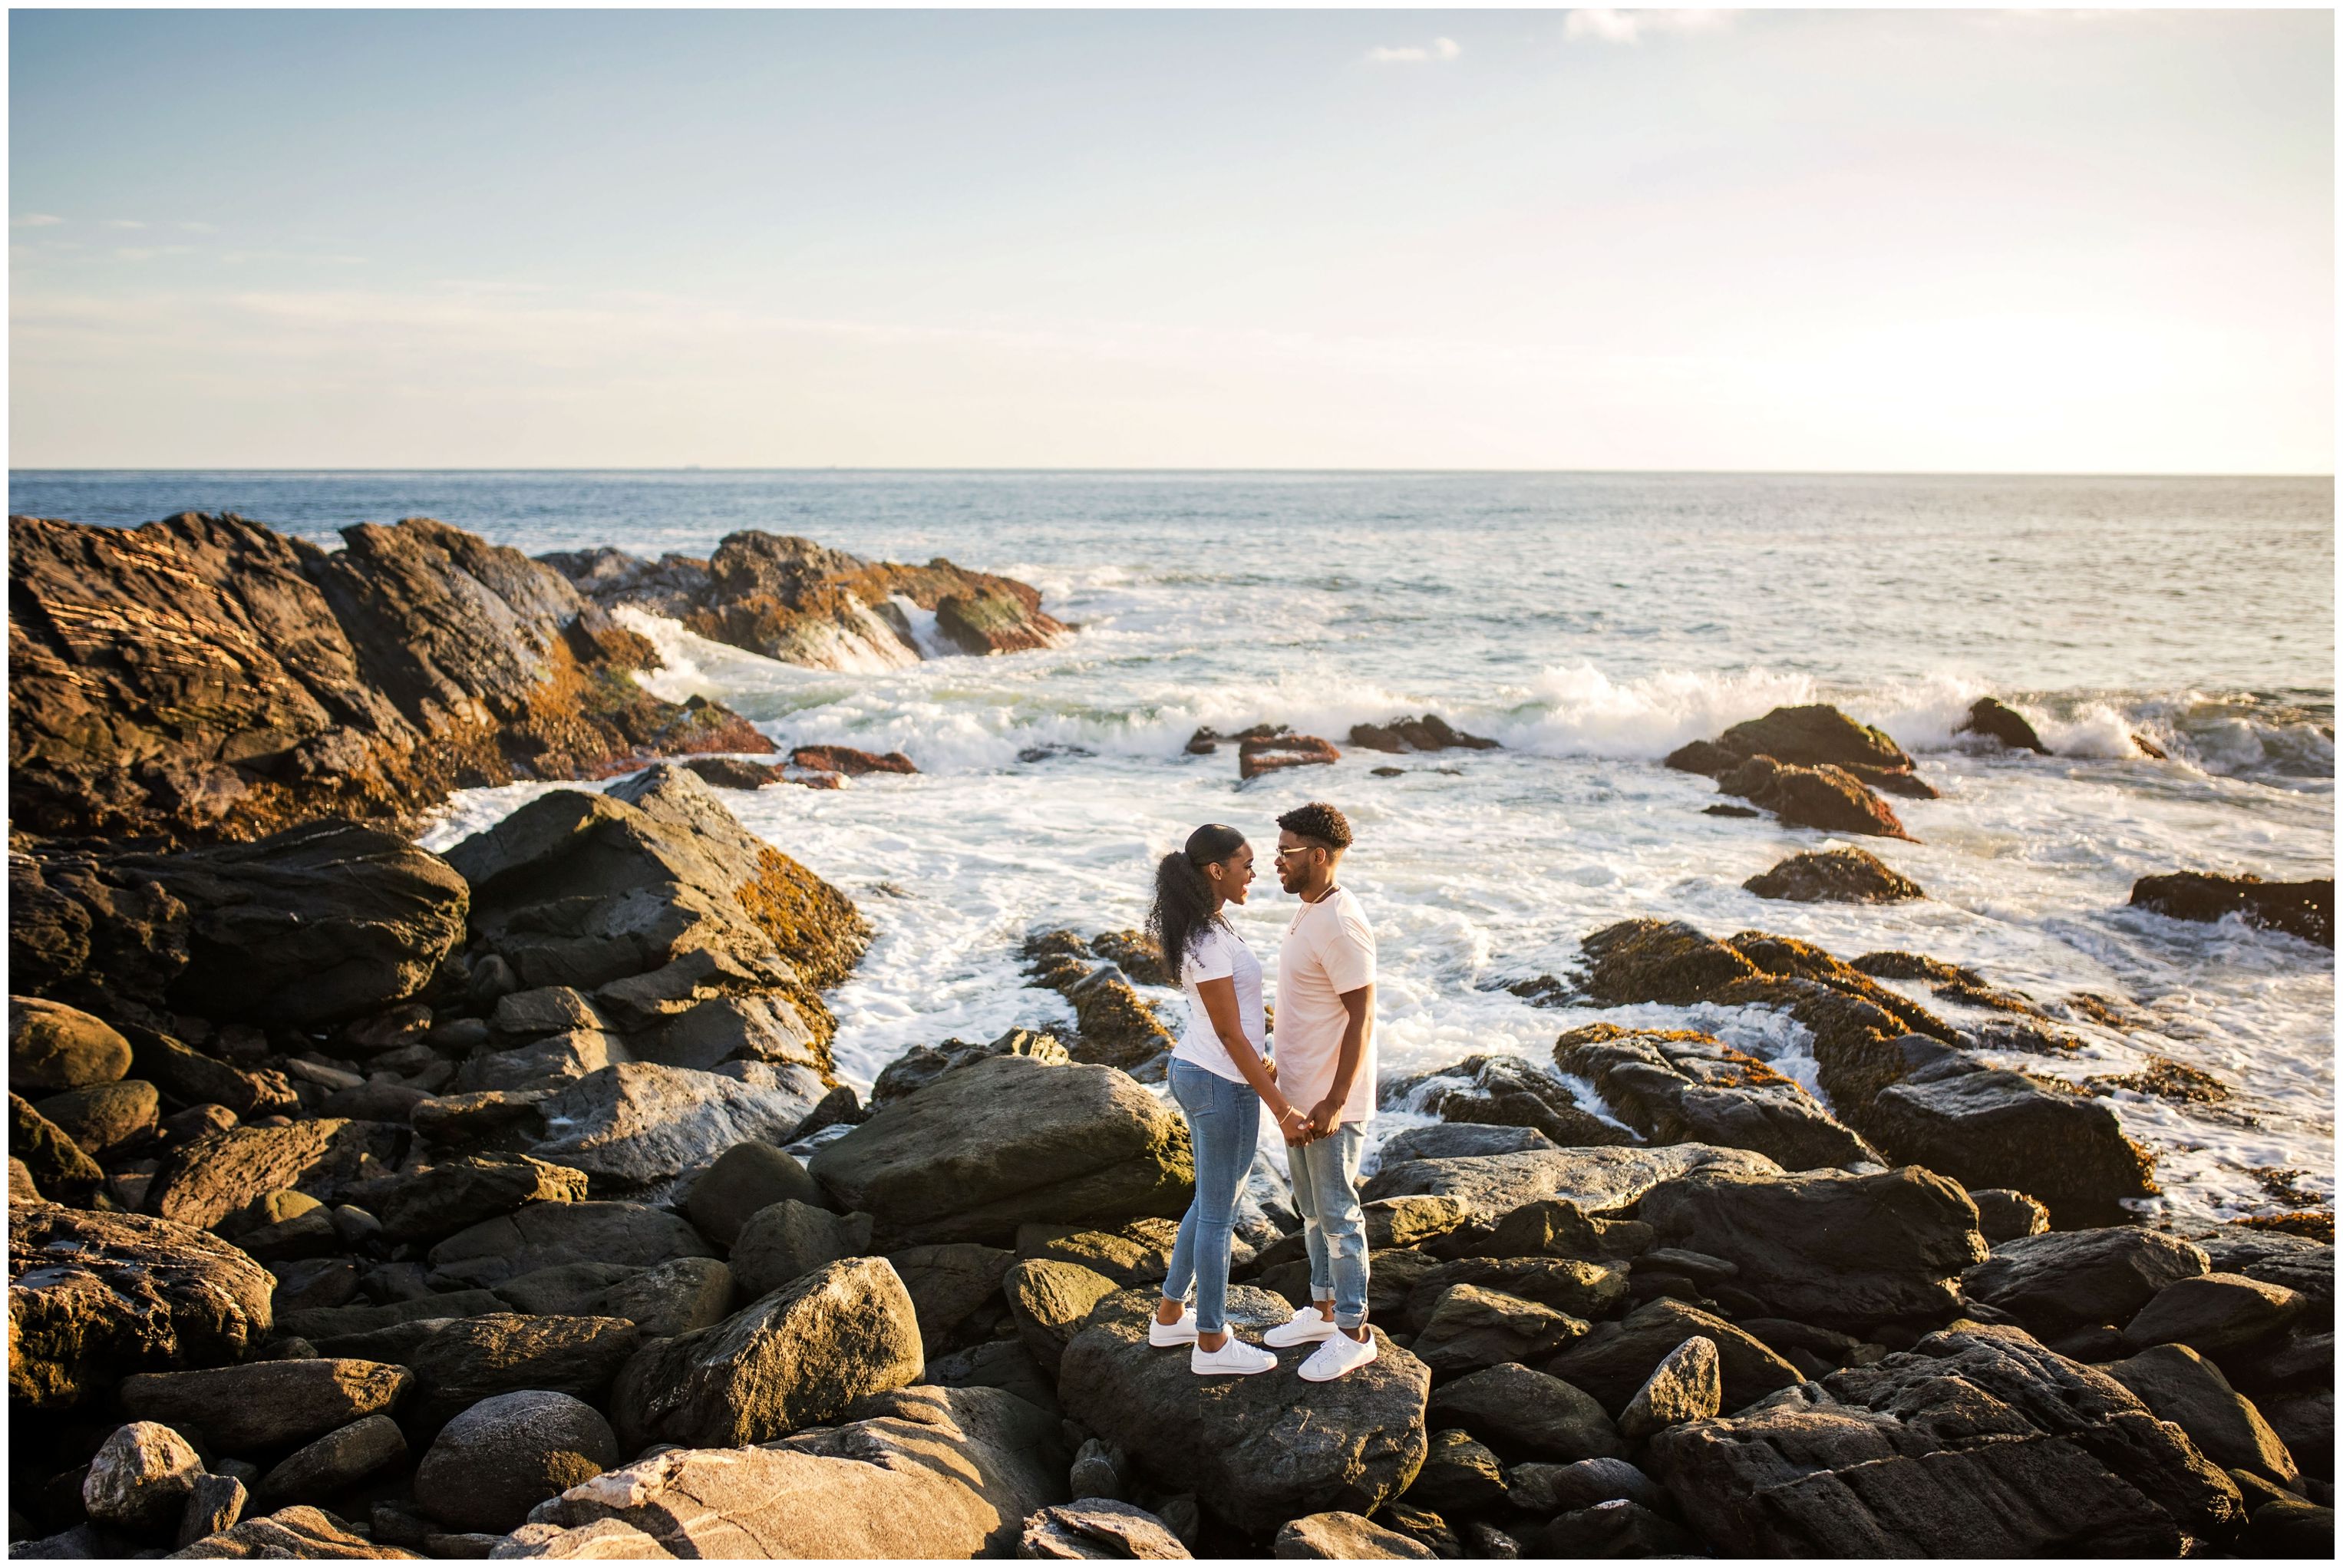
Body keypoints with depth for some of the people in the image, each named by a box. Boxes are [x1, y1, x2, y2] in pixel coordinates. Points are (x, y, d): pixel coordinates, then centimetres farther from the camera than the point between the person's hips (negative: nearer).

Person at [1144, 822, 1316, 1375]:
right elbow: (1230, 1034, -22)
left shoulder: (1201, 930, 5)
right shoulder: (1210, 944, -25)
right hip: (1224, 1087, -10)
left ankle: (1170, 1316, 35)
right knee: (1219, 1214, 5)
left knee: (1212, 1202, 23)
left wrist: (1264, 1061, 24)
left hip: (1194, 1074, 10)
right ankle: (1212, 1343, 20)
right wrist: (1282, 1109, -18)